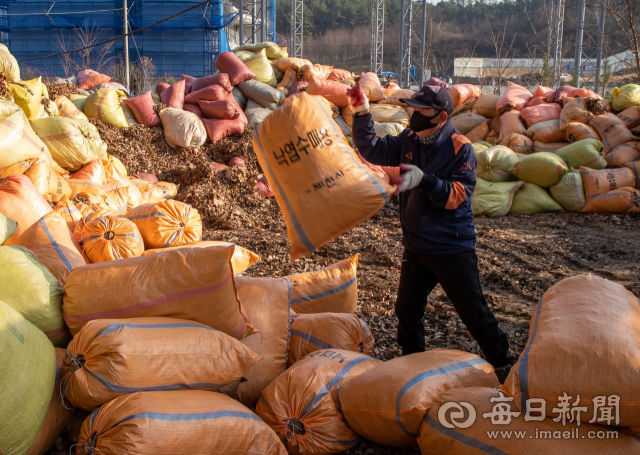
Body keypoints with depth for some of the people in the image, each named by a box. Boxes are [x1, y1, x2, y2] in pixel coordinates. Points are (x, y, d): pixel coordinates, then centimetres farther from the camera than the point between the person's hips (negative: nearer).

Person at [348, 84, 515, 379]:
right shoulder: (409, 141, 3)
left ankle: (503, 364, 23)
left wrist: (424, 180, -35)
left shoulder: (460, 148, -14)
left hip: (452, 248, -5)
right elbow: (372, 150, 8)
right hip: (416, 247, 6)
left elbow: (458, 195, -21)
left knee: (473, 311, 3)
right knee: (407, 309, 12)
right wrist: (362, 113, -4)